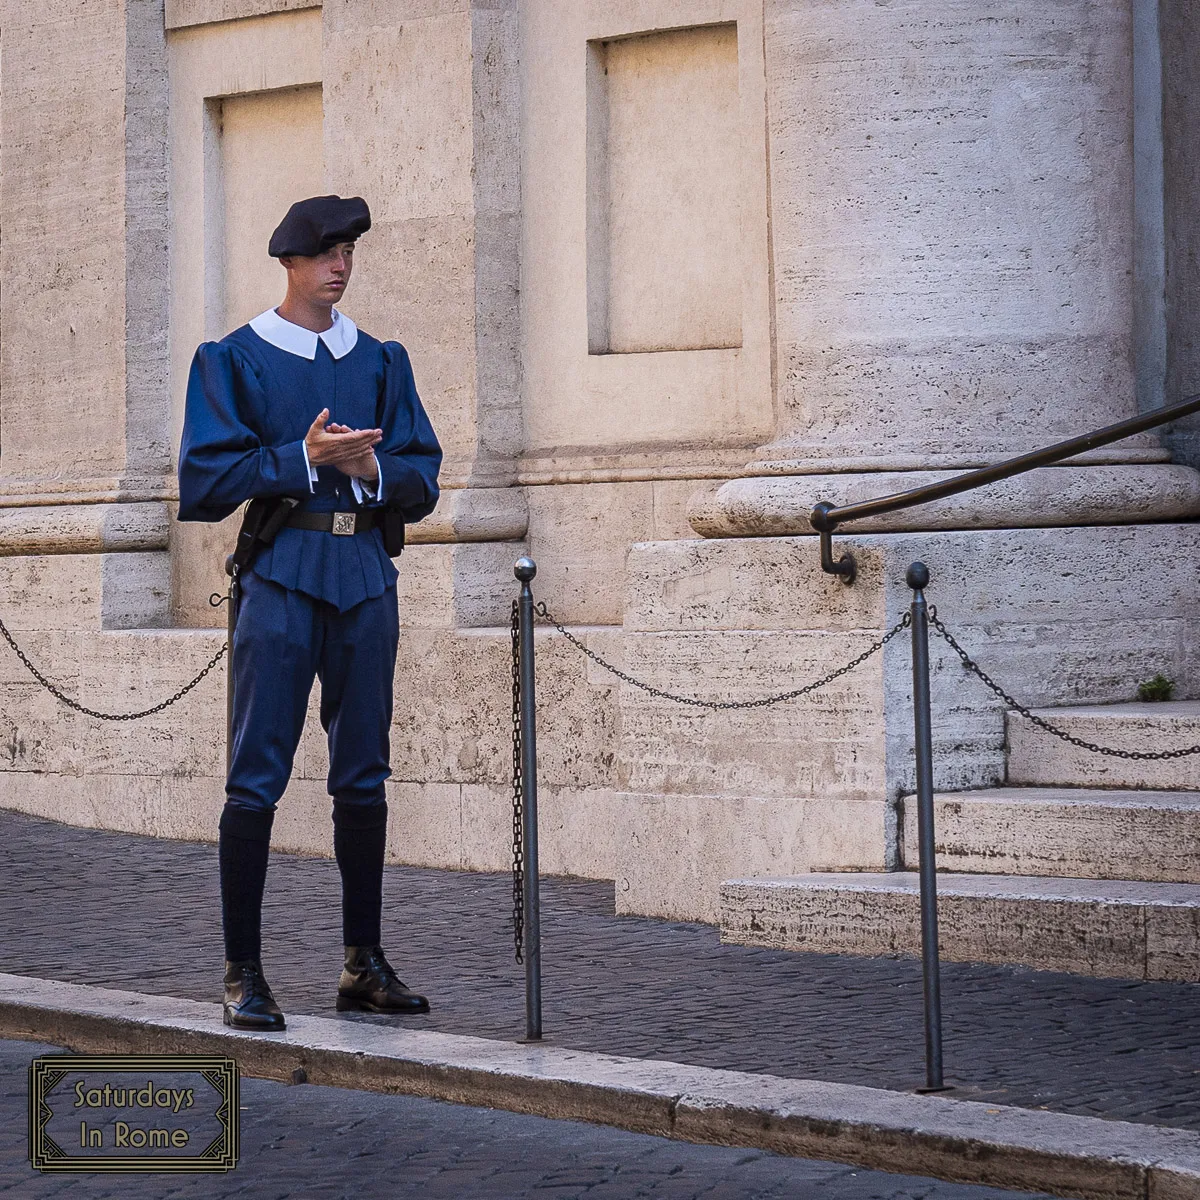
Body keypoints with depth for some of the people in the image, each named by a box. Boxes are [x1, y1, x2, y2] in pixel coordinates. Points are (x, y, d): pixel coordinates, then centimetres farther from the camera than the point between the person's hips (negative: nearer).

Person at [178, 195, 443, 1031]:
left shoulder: (382, 362, 16)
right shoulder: (234, 360, 5)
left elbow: (423, 481, 12)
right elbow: (205, 481, -4)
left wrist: (371, 467, -9)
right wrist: (304, 458, -14)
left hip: (367, 576, 4)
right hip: (281, 575, -4)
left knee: (365, 773, 7)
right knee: (257, 777, -8)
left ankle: (364, 964, 14)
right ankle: (244, 974, -4)